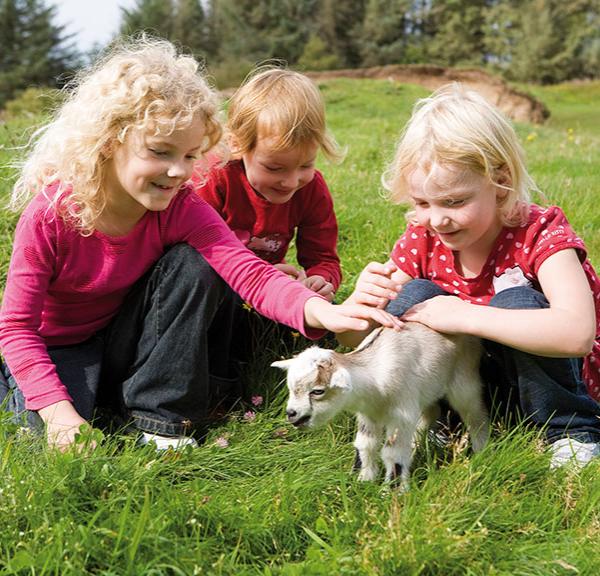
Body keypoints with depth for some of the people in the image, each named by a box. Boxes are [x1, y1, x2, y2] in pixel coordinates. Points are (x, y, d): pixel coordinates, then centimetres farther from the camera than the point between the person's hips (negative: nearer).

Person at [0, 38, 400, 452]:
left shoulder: (181, 209, -17)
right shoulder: (51, 212, -25)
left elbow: (249, 273, -32)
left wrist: (320, 311, -53)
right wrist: (58, 412, -35)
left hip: (124, 341, 3)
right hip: (56, 349, -2)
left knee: (193, 264, -23)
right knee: (67, 444, -30)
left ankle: (160, 415, -15)